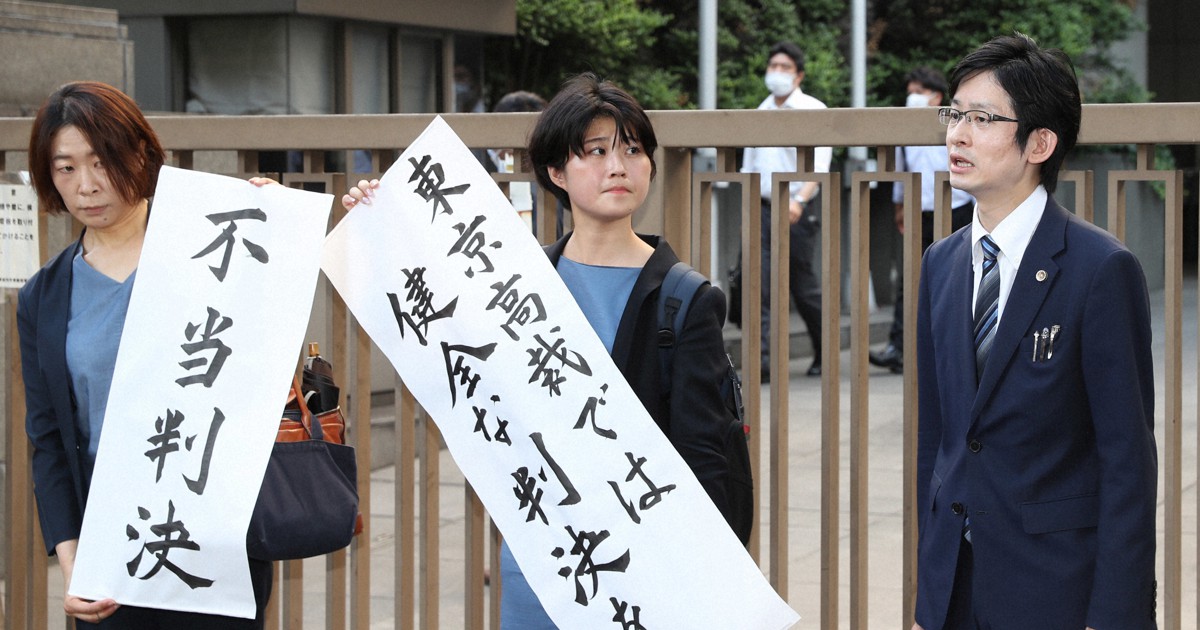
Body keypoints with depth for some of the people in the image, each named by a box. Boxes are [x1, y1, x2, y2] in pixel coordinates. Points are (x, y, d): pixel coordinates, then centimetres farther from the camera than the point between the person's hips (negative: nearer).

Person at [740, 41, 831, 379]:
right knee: (761, 284, -8)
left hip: (798, 212, -4)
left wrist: (799, 200, -31)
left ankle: (825, 354, 23)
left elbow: (819, 166, -15)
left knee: (804, 287, 4)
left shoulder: (813, 111, -4)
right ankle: (762, 361, -11)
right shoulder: (761, 113, 13)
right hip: (763, 210, 4)